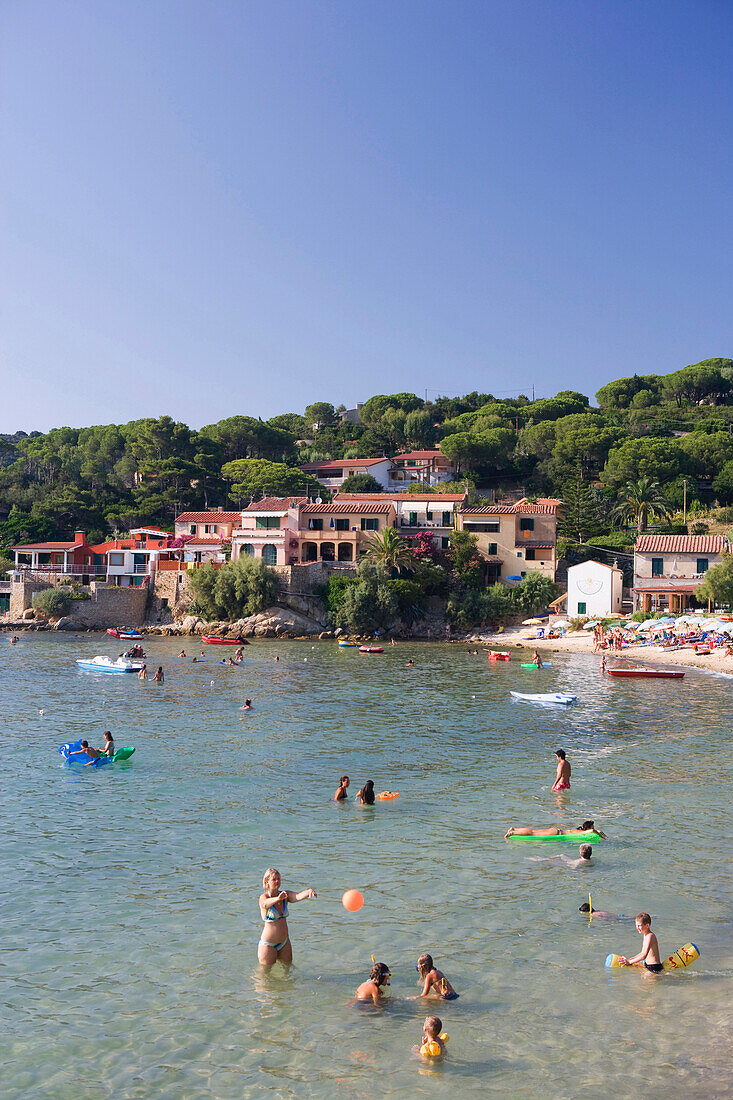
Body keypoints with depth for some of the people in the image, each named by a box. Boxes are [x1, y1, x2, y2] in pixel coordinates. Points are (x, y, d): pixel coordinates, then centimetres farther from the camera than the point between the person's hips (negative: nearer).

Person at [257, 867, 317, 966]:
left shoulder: (285, 895, 0)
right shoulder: (263, 897, -15)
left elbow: (298, 896, -20)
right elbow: (265, 903, -39)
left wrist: (308, 891, -43)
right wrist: (277, 899, -61)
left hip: (285, 942, 5)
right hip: (268, 944, -5)